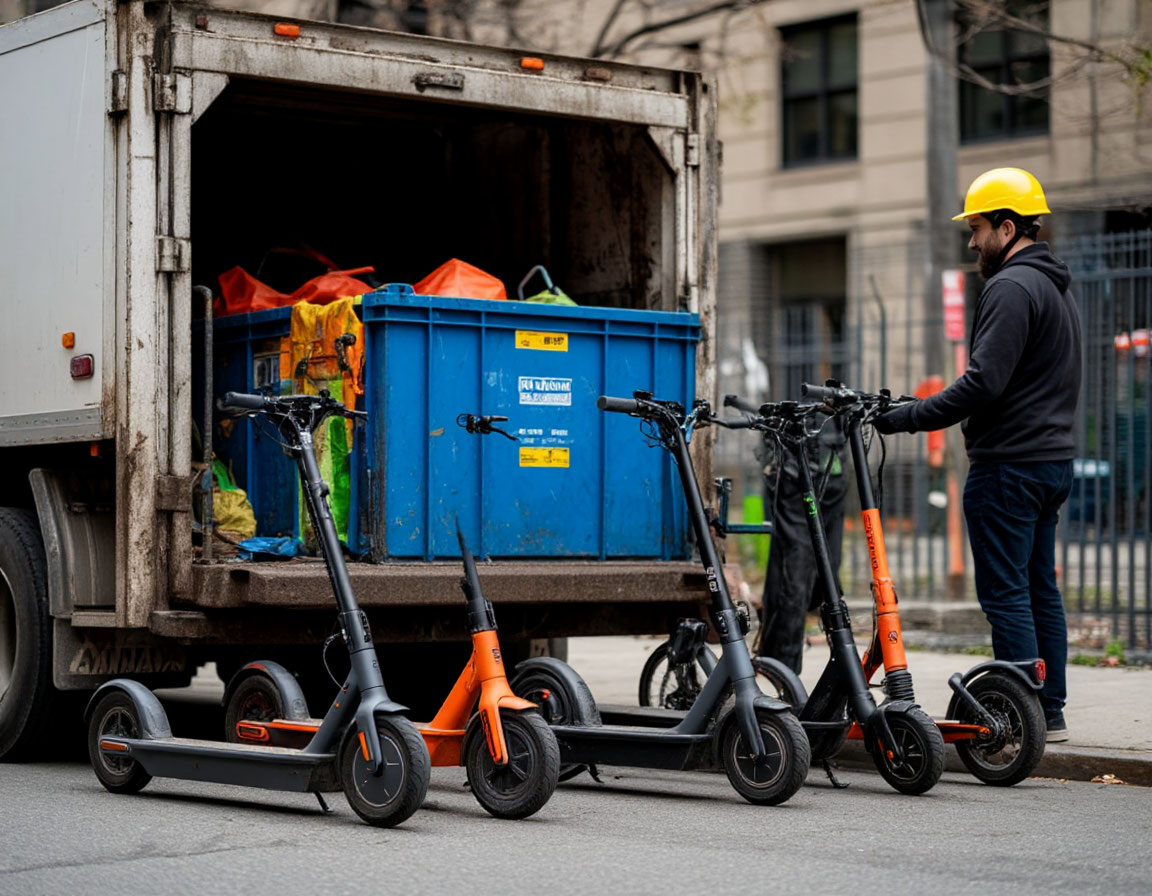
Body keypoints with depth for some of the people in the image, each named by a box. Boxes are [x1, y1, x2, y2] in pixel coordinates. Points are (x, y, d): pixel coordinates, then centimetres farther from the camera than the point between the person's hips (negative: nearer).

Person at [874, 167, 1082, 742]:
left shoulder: (1012, 287, -14)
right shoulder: (1058, 287, 19)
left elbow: (984, 382, -23)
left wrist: (908, 417, -20)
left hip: (1008, 464, -10)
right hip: (1054, 459, 10)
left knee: (1005, 594, -7)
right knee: (1040, 590, 13)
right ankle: (1051, 713, 16)